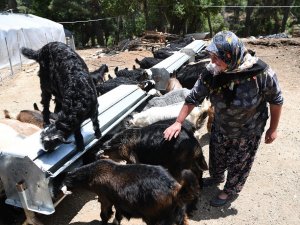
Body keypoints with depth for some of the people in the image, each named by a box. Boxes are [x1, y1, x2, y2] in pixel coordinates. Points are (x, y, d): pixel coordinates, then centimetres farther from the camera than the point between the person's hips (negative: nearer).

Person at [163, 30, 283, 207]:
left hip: (247, 132, -3)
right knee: (216, 156, 26)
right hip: (220, 127, 4)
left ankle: (231, 191, 45)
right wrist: (178, 122, -14)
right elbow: (194, 98, -12)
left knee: (238, 164, 17)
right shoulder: (211, 72, -22)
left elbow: (276, 101, -14)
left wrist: (273, 129, -5)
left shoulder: (261, 73, -30)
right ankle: (216, 177, 57)